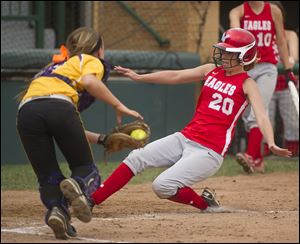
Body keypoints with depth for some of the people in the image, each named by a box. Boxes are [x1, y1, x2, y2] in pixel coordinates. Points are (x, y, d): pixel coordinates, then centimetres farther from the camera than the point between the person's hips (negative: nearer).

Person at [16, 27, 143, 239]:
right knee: (84, 166, 9)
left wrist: (99, 138, 37)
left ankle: (55, 208, -17)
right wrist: (118, 106, 2)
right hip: (58, 106, -5)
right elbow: (88, 81, -4)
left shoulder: (57, 66, 41)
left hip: (27, 111, 5)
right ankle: (78, 187, -24)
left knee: (48, 176, 12)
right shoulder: (92, 61, 23)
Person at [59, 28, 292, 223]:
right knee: (137, 157, -9)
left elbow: (261, 115, -18)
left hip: (209, 151, -6)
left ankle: (205, 202, 3)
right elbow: (175, 76, 12)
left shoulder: (247, 84, -4)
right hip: (185, 138, 6)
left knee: (162, 186, -21)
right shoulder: (211, 70, 13)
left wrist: (271, 143, -36)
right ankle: (90, 200, -13)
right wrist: (139, 77, 3)